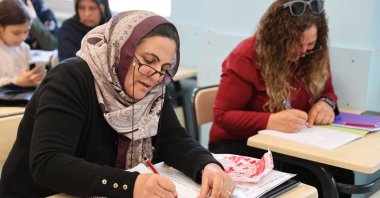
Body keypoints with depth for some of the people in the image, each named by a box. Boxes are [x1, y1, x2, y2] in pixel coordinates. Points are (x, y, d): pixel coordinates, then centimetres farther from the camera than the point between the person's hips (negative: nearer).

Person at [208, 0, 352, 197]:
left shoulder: (314, 56, -1)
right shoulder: (245, 57, -16)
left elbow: (327, 92, 17)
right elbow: (222, 115, -15)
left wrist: (325, 103, -9)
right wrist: (271, 122, -29)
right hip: (241, 144, -5)